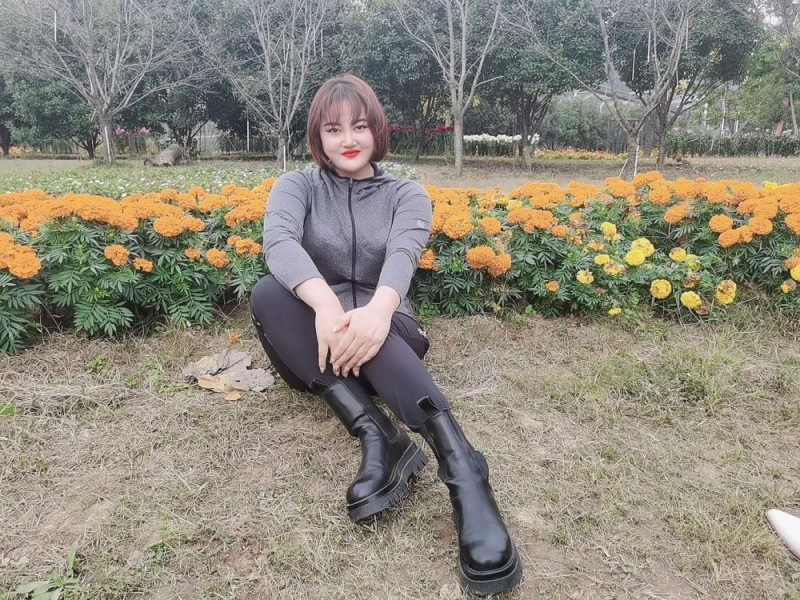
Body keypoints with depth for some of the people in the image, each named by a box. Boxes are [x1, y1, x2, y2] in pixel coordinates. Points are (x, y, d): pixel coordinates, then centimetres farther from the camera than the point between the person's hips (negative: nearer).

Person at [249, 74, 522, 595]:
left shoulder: (407, 195, 5)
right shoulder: (297, 187, 6)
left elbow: (403, 252, -18)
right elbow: (279, 241, -18)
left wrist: (379, 307, -43)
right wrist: (325, 304, -40)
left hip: (386, 335, -1)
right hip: (318, 346, 2)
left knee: (372, 323, -36)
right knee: (267, 294, -30)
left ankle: (461, 466, -51)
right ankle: (378, 433, -41)